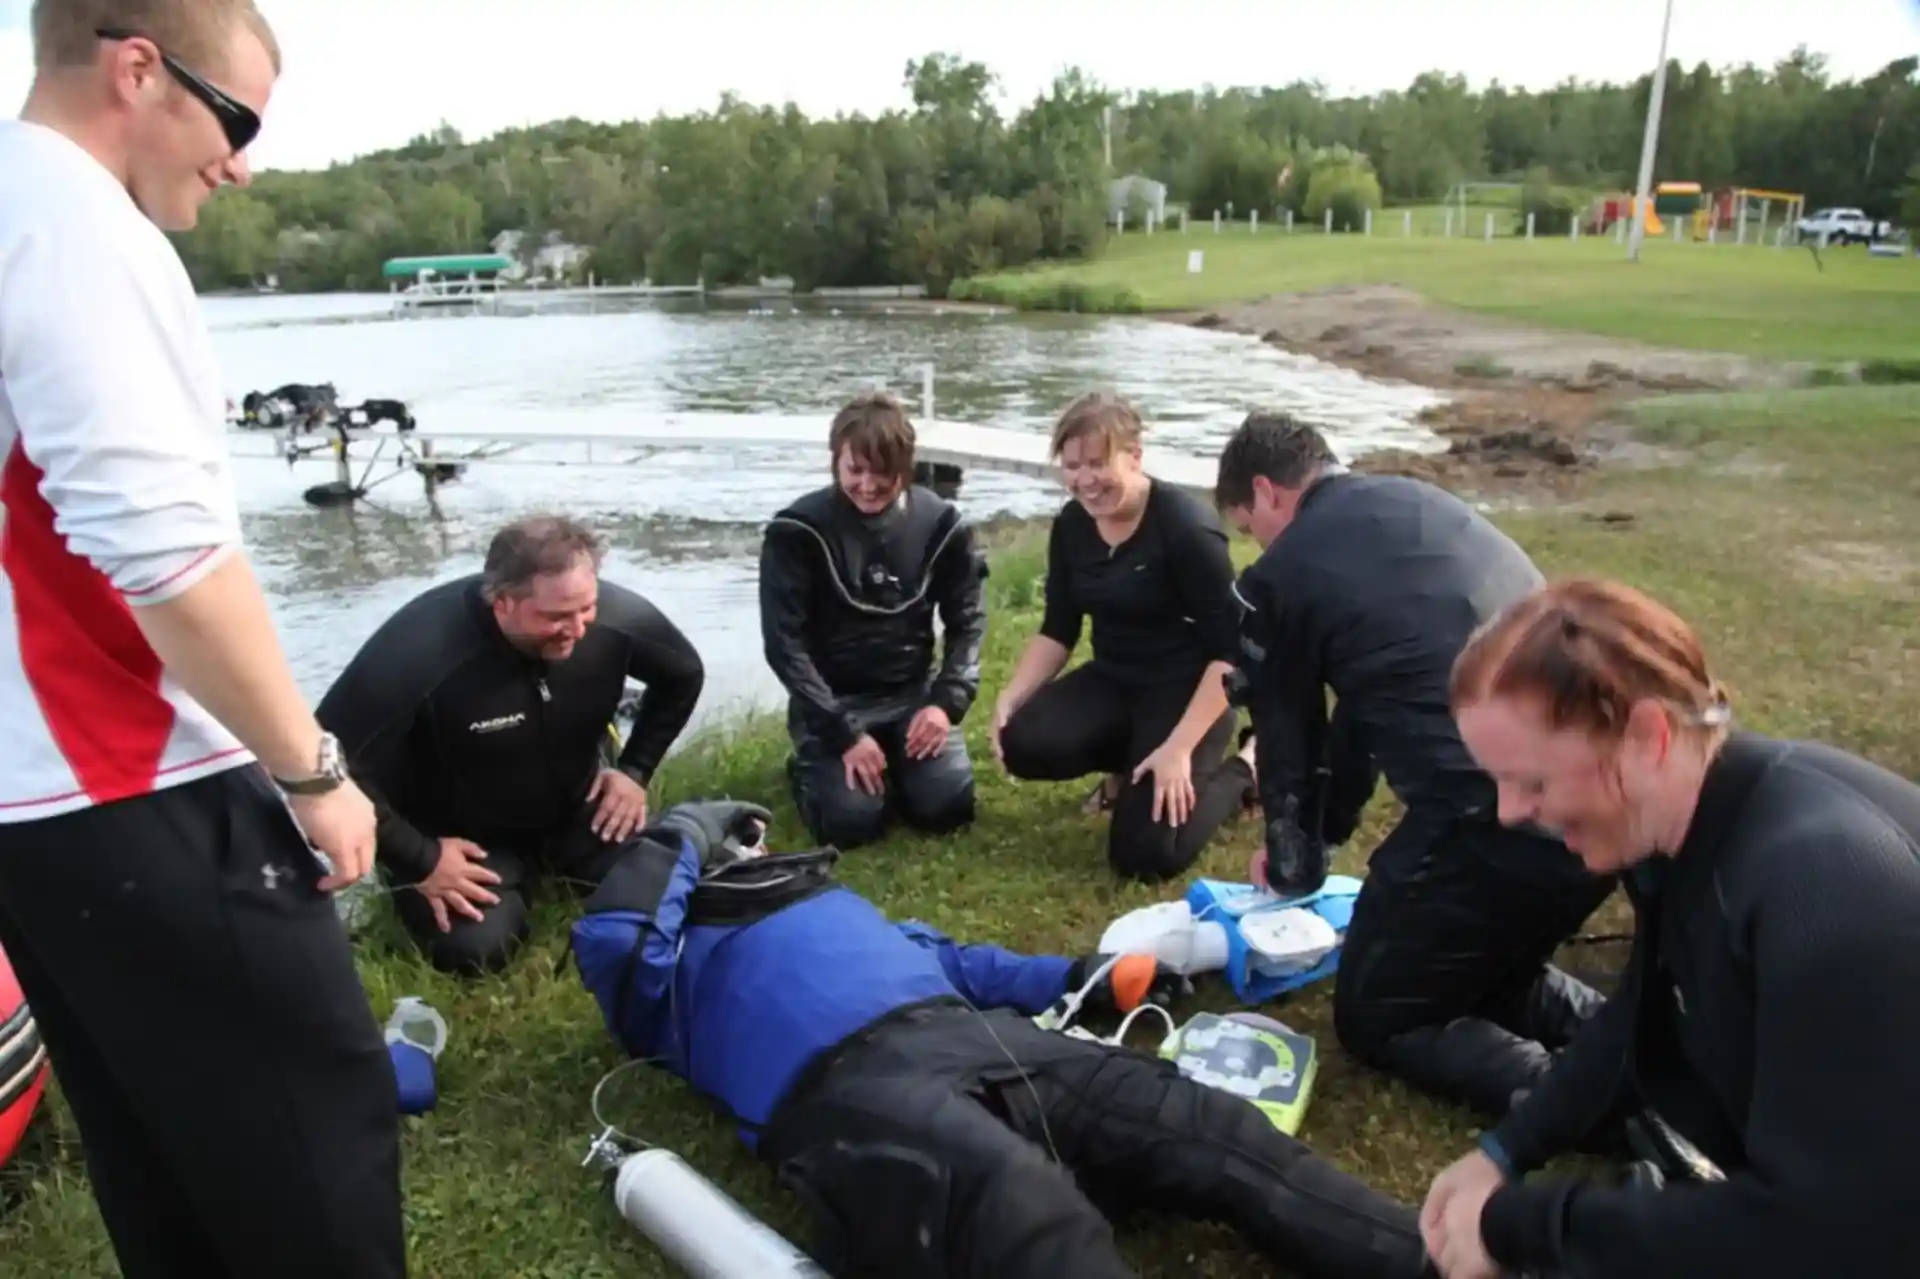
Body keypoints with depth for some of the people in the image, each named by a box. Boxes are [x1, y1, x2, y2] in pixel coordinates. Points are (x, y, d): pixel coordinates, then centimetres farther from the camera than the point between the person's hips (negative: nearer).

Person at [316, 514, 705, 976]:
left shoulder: (618, 616, -23)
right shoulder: (418, 652, -36)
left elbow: (684, 675, 0)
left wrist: (635, 769, -3)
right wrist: (418, 860, -22)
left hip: (578, 808, 4)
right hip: (461, 835, -3)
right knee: (472, 951, -23)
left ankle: (554, 862, 19)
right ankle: (516, 874, 12)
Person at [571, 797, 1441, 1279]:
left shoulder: (831, 902, 39)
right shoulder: (680, 960, 22)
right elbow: (609, 930, 0)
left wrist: (1078, 978, 34)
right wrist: (686, 833, 15)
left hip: (977, 1037, 7)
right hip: (850, 1090, -7)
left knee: (1210, 1126, -12)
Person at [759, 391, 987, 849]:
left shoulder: (940, 523, -3)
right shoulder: (799, 531, -14)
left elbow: (967, 621, 4)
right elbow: (785, 644, -14)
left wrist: (947, 702, -13)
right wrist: (843, 733, -20)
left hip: (913, 693, 3)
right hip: (831, 700, -2)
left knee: (947, 806, -17)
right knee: (851, 819, -22)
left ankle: (890, 761, 17)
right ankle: (811, 767, 13)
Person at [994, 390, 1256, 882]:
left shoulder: (1186, 527, -22)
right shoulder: (1071, 526, -2)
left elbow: (1229, 651, -20)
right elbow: (1058, 631, 6)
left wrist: (1178, 749, -26)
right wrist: (1009, 697, -9)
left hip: (1187, 691, -6)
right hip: (1113, 680, 6)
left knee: (1144, 856, -15)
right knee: (1024, 745, -22)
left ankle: (1241, 770, 12)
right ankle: (1131, 763, 9)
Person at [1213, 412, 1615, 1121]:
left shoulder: (1279, 576, -1)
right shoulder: (1417, 500, 21)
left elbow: (1287, 739, 12)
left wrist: (1294, 864, 32)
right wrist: (1329, 828, 40)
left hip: (1496, 817, -8)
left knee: (1373, 1016, 15)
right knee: (1483, 967, 32)